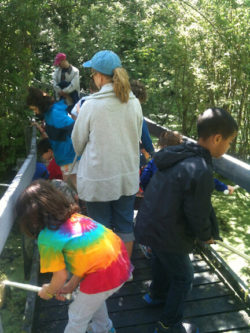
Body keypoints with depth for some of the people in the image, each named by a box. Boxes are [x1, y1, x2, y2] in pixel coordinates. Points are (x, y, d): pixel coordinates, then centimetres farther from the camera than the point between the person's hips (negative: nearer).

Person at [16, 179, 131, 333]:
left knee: (77, 316, 18)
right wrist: (72, 284, 21)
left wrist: (48, 292, 18)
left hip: (104, 274, -8)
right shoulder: (74, 217, 11)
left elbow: (61, 276, -3)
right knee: (94, 297, 36)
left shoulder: (47, 238, -10)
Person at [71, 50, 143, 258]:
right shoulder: (134, 103, -4)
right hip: (128, 175, 4)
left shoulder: (91, 105, -16)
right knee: (125, 225, 19)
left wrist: (84, 154, 16)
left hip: (98, 177, -4)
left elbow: (78, 142, -3)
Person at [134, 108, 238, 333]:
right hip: (167, 235, -9)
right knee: (183, 278, 13)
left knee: (162, 260, 33)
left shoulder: (178, 156, 1)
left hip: (149, 224, 9)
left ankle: (157, 294, 58)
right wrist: (207, 236, 1)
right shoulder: (201, 172, -28)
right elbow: (198, 214, -21)